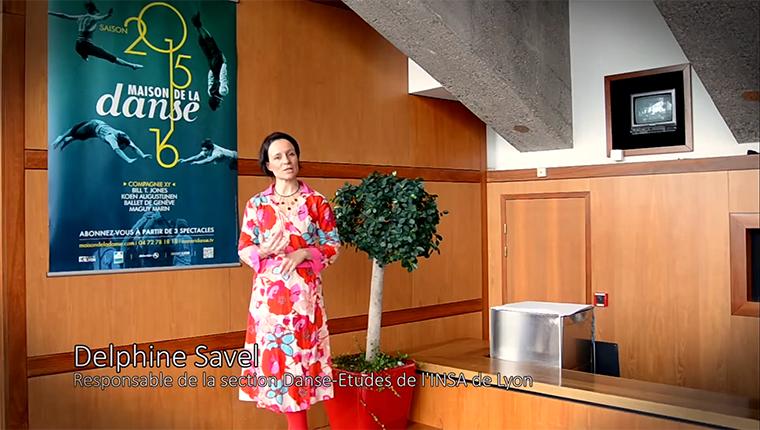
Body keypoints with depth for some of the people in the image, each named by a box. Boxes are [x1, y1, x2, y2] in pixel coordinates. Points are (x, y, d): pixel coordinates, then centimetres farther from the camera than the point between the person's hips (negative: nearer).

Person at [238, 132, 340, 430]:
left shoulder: (316, 202, 2)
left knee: (299, 354, 1)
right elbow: (243, 250, 6)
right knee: (279, 355, 3)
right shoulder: (256, 204, 4)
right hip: (269, 292, 1)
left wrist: (304, 253, -13)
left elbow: (333, 246, 3)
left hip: (304, 292, -1)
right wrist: (265, 251, -15)